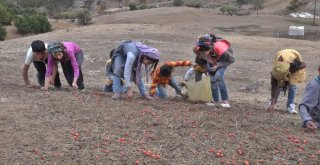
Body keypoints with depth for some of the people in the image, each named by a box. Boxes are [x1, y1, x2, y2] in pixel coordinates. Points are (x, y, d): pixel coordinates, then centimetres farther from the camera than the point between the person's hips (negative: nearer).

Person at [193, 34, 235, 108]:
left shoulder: (221, 50, -45)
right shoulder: (197, 48, -34)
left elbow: (232, 60, -25)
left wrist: (218, 65, -32)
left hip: (223, 58, -4)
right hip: (212, 59, 5)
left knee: (218, 76, -24)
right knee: (212, 78, -3)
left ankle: (225, 101, -17)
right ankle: (216, 101, 11)